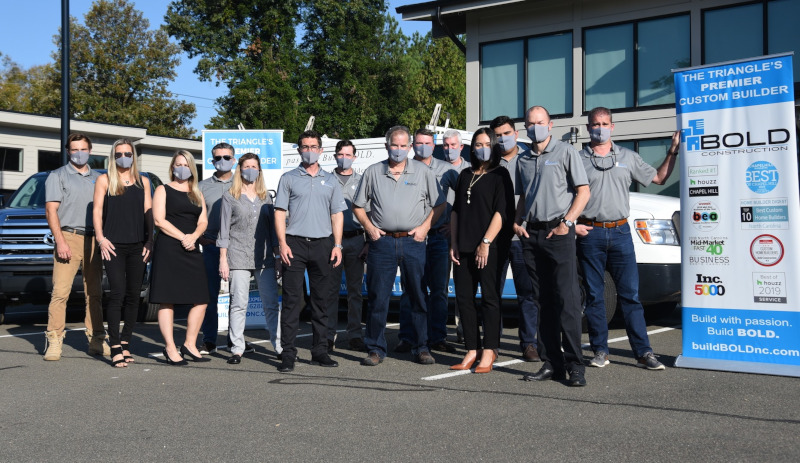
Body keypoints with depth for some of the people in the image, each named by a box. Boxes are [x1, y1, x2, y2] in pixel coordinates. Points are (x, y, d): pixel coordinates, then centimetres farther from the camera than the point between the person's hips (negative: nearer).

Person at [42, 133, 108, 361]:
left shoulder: (98, 178, 19)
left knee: (94, 294, 5)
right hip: (68, 237, -4)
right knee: (60, 291, -10)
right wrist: (60, 242, -12)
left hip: (93, 240, 4)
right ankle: (54, 342, -8)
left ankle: (96, 340, 9)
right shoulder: (58, 176, 7)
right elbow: (51, 210, -1)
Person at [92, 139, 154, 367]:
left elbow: (148, 212, 13)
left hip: (137, 246, 3)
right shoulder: (104, 180, 6)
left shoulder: (143, 181, 14)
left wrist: (149, 242, 5)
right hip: (114, 245, -3)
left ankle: (126, 344, 13)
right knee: (117, 294, -11)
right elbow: (97, 210, 2)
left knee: (133, 296, 4)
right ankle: (115, 348, -10)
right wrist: (101, 238, -9)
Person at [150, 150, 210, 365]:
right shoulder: (163, 190, 4)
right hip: (168, 249, -5)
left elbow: (203, 221, 11)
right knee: (167, 300, -4)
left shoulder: (197, 194, 19)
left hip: (191, 251, 5)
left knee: (201, 300, 2)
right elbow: (159, 220, -7)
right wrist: (182, 237, -14)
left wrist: (193, 236, -10)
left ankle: (190, 345, 14)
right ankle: (170, 348, 2)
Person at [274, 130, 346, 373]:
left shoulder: (330, 180, 15)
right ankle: (288, 354, -2)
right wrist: (282, 243, -8)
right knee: (291, 300, -5)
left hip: (323, 244, 3)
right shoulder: (288, 178, 7)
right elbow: (280, 212, 3)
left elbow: (337, 214, 14)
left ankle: (320, 351, 14)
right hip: (295, 243, -3)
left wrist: (337, 245, 3)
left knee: (322, 300, 6)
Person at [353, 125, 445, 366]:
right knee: (377, 297, 1)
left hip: (413, 241, 0)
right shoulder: (372, 172, 9)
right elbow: (358, 205, 14)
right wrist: (369, 227, 0)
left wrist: (425, 227, -2)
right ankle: (376, 349, 10)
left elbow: (439, 204, 11)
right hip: (382, 241, 0)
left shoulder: (423, 171, 8)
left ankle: (421, 348, 13)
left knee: (418, 296, 3)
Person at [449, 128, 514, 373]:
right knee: (463, 298, 5)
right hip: (463, 248, 6)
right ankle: (472, 350, 13)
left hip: (490, 247, -6)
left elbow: (502, 212, -9)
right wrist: (453, 244, 9)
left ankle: (489, 351, 3)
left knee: (489, 298, -2)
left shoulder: (500, 175, 0)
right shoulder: (465, 176, 18)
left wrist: (486, 243, -16)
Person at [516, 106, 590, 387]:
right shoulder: (523, 160, 17)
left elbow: (583, 192, -2)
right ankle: (551, 363, 11)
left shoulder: (565, 152, 2)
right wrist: (516, 223, 6)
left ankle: (574, 366, -7)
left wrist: (566, 222, -12)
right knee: (544, 301, 6)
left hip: (558, 232, -5)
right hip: (531, 234, 5)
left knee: (567, 299, -9)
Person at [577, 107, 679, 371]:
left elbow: (659, 178, 18)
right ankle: (600, 351, 13)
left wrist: (673, 151, 10)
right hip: (590, 233, -1)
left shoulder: (628, 157, 13)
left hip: (620, 232, 1)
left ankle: (643, 352, 2)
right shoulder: (579, 160, 5)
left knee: (630, 295, 0)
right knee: (594, 296, 4)